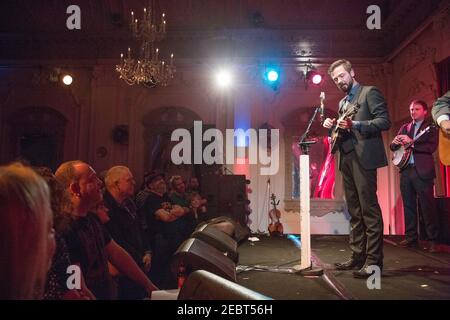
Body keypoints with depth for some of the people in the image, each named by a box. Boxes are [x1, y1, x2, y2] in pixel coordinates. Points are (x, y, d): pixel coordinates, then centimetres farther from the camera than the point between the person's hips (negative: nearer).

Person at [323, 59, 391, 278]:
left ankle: (373, 260, -2)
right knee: (354, 211, 9)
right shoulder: (342, 102, 23)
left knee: (369, 209, -8)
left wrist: (355, 125, -21)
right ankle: (358, 256, 15)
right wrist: (334, 126, 4)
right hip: (346, 159, 8)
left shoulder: (369, 92, 2)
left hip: (363, 158, -8)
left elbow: (384, 121, -9)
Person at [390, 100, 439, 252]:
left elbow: (432, 147, -11)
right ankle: (411, 237, 14)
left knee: (428, 206, -4)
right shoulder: (404, 127, 19)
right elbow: (393, 147, 14)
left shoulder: (431, 127, 4)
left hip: (423, 171, -5)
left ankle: (433, 240, 3)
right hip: (405, 170, 5)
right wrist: (395, 142, -8)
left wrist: (411, 142, -21)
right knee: (408, 205, 7)